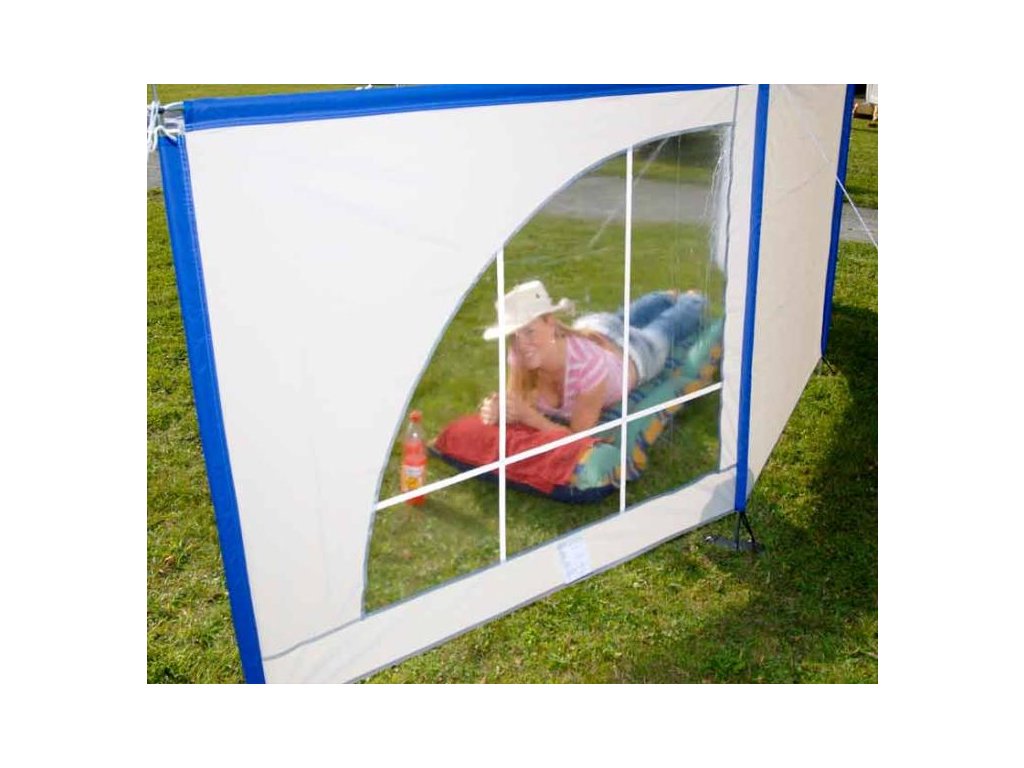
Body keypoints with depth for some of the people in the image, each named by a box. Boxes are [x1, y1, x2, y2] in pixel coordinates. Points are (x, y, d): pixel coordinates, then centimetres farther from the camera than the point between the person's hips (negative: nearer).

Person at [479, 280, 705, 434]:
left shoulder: (588, 362, -52)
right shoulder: (520, 357, -38)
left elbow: (579, 436, -45)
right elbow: (517, 411, -28)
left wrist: (529, 417, -57)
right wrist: (497, 412, -50)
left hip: (636, 350, -3)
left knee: (665, 328, 32)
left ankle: (692, 300, 63)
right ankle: (669, 297, 68)